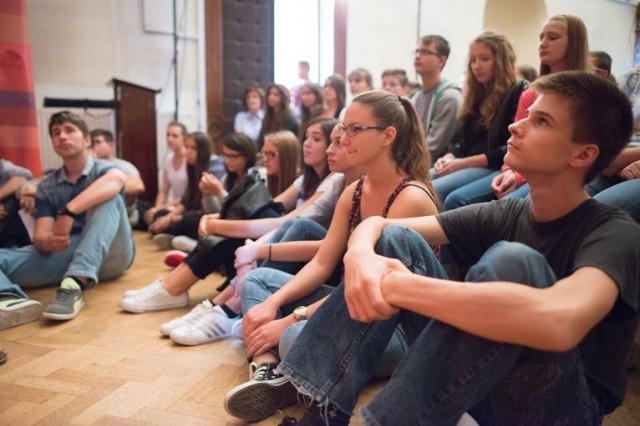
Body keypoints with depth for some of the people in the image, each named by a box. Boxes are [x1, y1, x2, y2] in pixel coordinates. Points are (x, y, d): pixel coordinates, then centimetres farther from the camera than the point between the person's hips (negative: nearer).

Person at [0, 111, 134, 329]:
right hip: (65, 254, 3)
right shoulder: (46, 187, 12)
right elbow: (40, 236, 0)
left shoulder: (103, 170, 2)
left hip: (109, 254, -3)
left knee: (109, 198, -28)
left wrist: (68, 212, -36)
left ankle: (75, 284, -44)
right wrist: (49, 242, -26)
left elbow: (118, 179, -25)